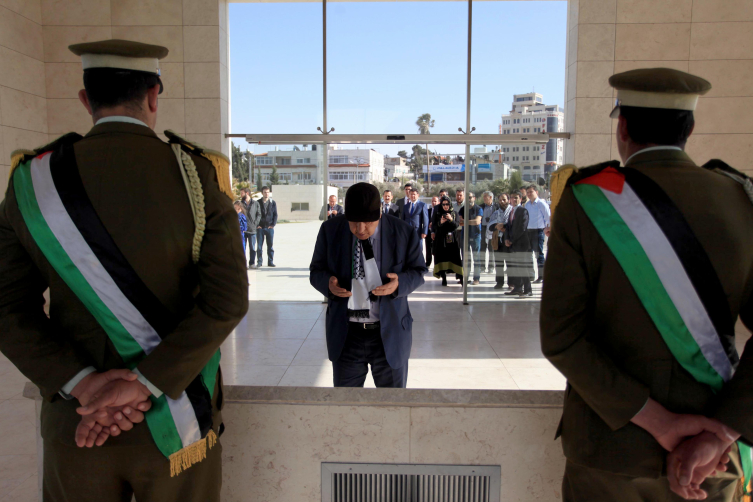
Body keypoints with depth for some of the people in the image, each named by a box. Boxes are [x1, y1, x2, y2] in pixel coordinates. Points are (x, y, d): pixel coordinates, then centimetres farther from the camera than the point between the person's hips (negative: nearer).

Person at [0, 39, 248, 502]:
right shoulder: (199, 175, -11)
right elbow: (227, 299, -18)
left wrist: (83, 384, -12)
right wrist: (143, 386, -17)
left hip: (74, 420, 2)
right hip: (176, 423, -1)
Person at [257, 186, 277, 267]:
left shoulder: (273, 203, 7)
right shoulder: (258, 203, 3)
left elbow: (275, 214, 8)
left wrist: (273, 224, -3)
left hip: (270, 227, 1)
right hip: (260, 227, -1)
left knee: (270, 245, 4)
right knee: (259, 246, 0)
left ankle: (270, 262, 11)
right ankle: (259, 262, 7)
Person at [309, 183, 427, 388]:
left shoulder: (404, 233, -9)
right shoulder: (330, 230, -5)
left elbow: (417, 271, 1)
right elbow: (316, 270, 4)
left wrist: (399, 283, -21)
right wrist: (328, 283, -20)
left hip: (389, 334, -1)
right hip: (345, 334, 1)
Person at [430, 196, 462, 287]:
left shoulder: (454, 213, 6)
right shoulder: (437, 213, 4)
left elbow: (456, 225, -3)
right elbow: (433, 226, -1)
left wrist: (451, 219, -21)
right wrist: (440, 222, -20)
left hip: (451, 239, 0)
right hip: (440, 239, 0)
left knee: (454, 257, -7)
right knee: (441, 258, -6)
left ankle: (461, 277, -5)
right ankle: (443, 278, -2)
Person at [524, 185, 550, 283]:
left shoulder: (541, 203, -7)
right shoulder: (527, 204, 12)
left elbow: (548, 217, -8)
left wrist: (548, 229, -12)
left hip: (538, 230, -7)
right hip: (528, 231, 7)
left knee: (539, 253, -6)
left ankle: (541, 276, 0)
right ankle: (530, 275, 20)